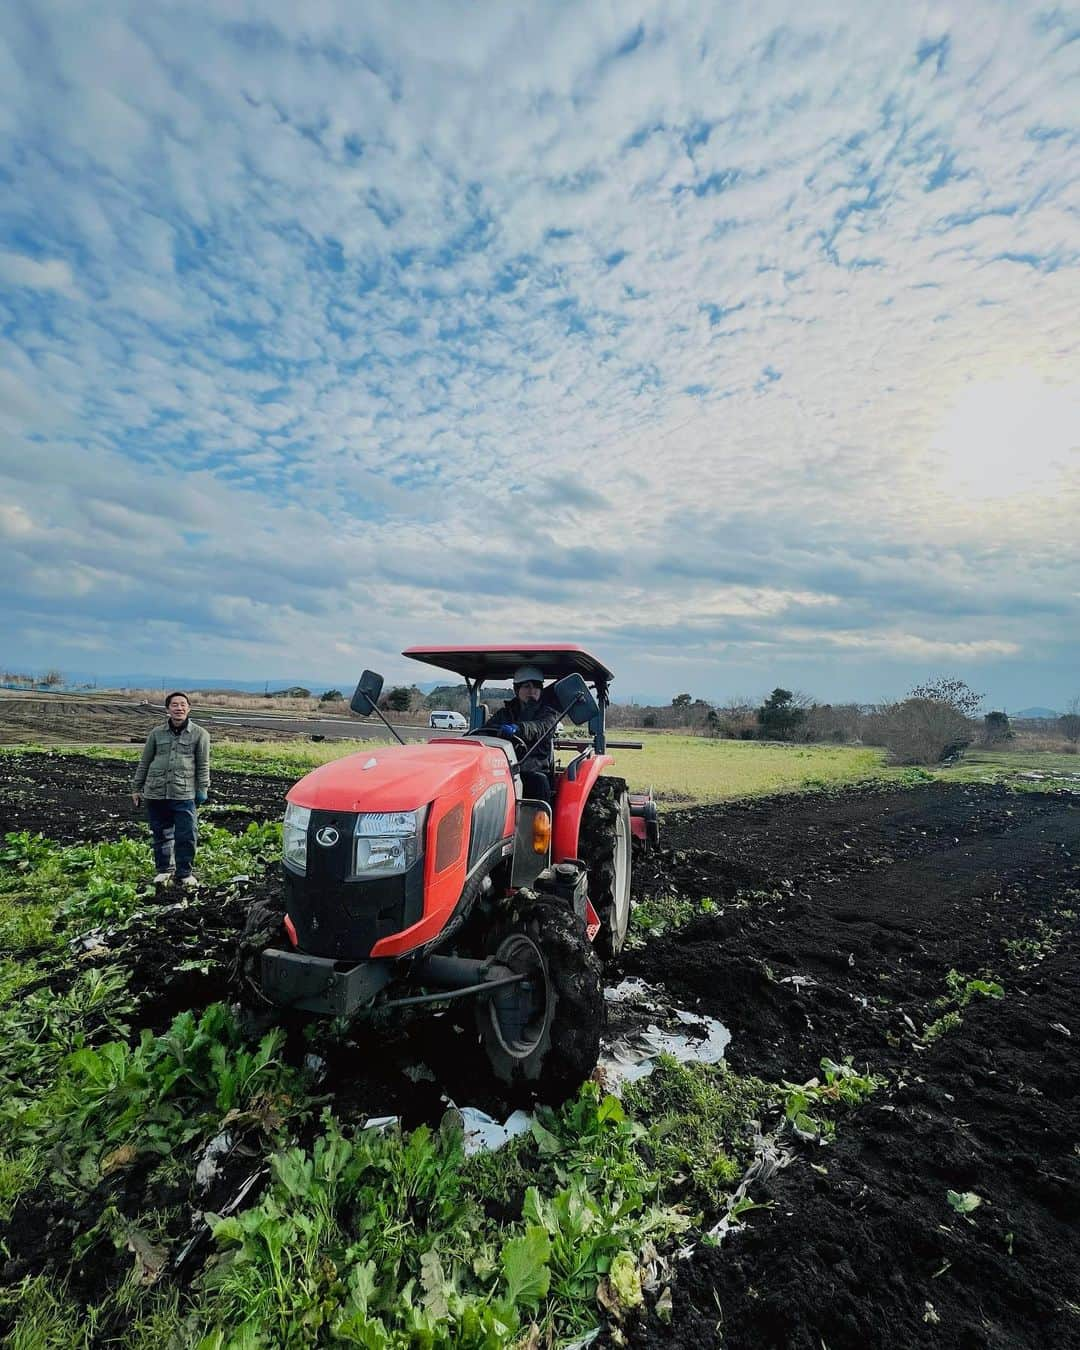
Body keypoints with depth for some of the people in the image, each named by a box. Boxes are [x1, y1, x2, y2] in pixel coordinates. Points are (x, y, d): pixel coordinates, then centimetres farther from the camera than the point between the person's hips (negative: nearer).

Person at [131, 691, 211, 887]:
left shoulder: (199, 734, 1)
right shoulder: (157, 733, 8)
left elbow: (203, 765, 2)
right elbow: (144, 762, 14)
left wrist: (202, 789, -2)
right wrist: (136, 788, 15)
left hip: (184, 794, -2)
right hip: (156, 792, 3)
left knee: (187, 836, -2)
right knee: (161, 835, 13)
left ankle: (185, 873, 14)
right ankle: (163, 870, 30)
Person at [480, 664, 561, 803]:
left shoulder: (548, 712, 9)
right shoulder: (505, 713, 20)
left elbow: (541, 728, -15)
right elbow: (486, 730, 5)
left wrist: (518, 728, -37)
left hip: (535, 771, -2)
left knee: (539, 782, -34)